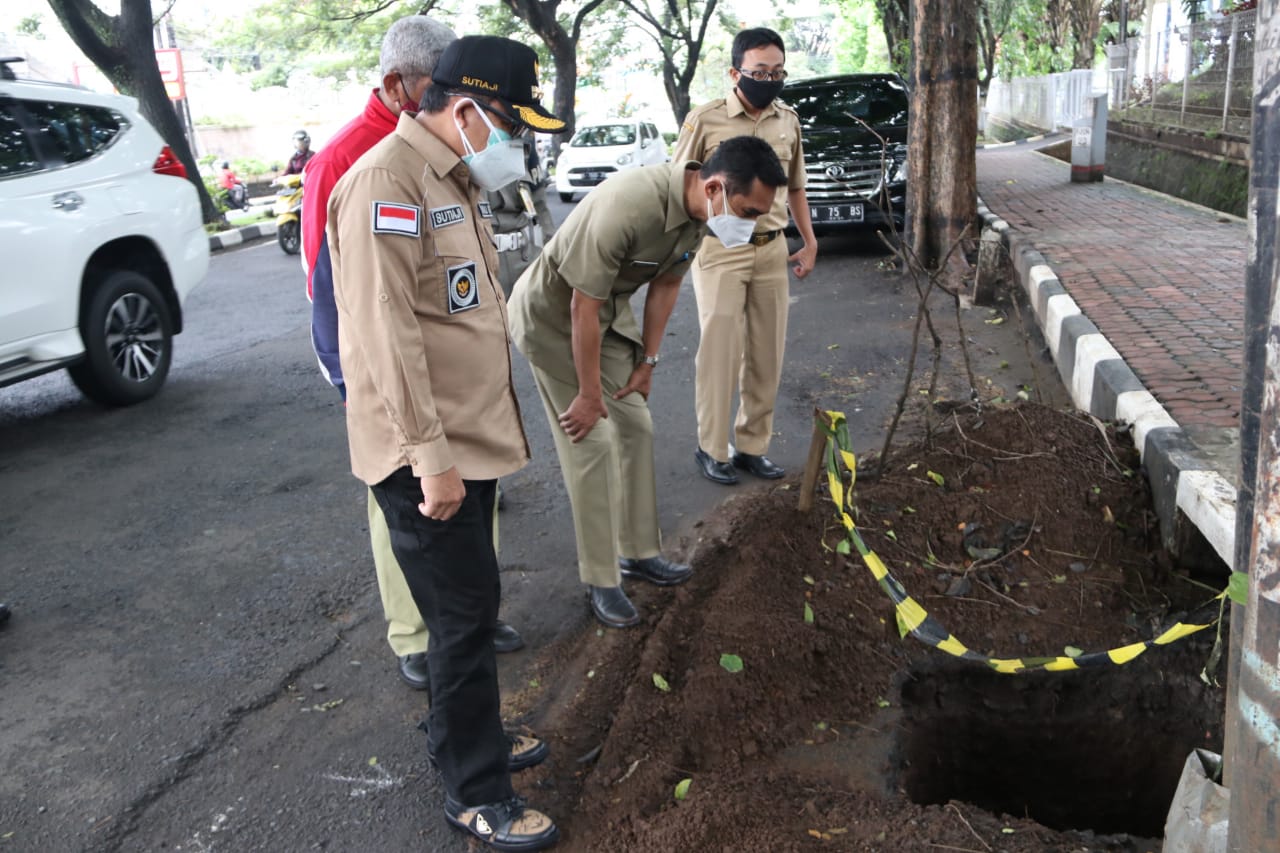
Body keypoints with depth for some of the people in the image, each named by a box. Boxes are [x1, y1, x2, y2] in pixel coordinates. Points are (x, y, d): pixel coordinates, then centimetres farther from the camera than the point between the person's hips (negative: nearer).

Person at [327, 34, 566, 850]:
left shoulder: (453, 181, 14)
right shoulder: (387, 180, -19)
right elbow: (386, 331, -25)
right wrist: (431, 457, -24)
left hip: (471, 439, 9)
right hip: (427, 454, -9)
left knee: (471, 608, 19)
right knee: (465, 617, 0)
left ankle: (469, 738, 37)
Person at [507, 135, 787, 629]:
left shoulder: (698, 213, -12)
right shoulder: (630, 205, -37)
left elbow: (665, 283, 4)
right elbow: (583, 306, -29)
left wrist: (647, 361, 6)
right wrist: (588, 394, -20)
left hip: (610, 313, 8)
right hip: (553, 316, -8)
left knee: (636, 427, 9)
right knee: (591, 443, -8)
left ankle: (638, 552, 25)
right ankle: (600, 581, 5)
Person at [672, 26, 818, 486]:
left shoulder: (788, 121, 7)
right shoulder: (705, 120, -8)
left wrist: (810, 242, 15)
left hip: (772, 250, 5)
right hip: (719, 249, -5)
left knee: (766, 355, 8)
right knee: (719, 352, -2)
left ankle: (752, 445, 21)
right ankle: (712, 449, 11)